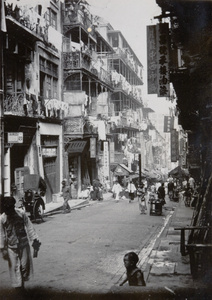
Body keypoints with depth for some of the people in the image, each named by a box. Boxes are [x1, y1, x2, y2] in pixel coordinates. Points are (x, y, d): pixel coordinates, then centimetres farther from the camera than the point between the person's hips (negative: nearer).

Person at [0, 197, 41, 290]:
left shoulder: (21, 213, -10)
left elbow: (29, 227, -6)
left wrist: (35, 240, -8)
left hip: (24, 244, 0)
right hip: (11, 247, 0)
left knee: (25, 265, 5)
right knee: (14, 267, 2)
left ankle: (23, 282, 29)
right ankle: (18, 286, 17)